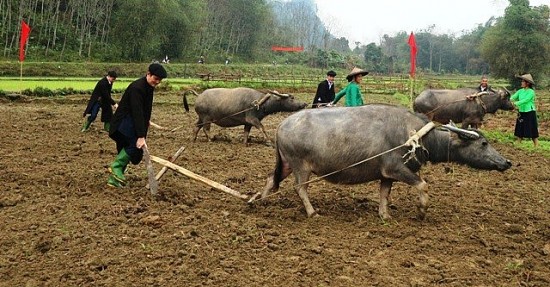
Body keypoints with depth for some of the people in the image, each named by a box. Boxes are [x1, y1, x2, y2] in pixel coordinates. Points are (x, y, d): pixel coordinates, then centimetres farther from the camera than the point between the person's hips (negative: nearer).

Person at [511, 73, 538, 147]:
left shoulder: (531, 92, -12)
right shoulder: (520, 91, 6)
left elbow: (525, 100, -24)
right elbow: (513, 97, -5)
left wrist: (515, 104, -34)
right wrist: (510, 100, -28)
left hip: (530, 113, -6)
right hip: (521, 113, 6)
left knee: (533, 132, -2)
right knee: (519, 131, 9)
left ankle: (536, 146, 6)